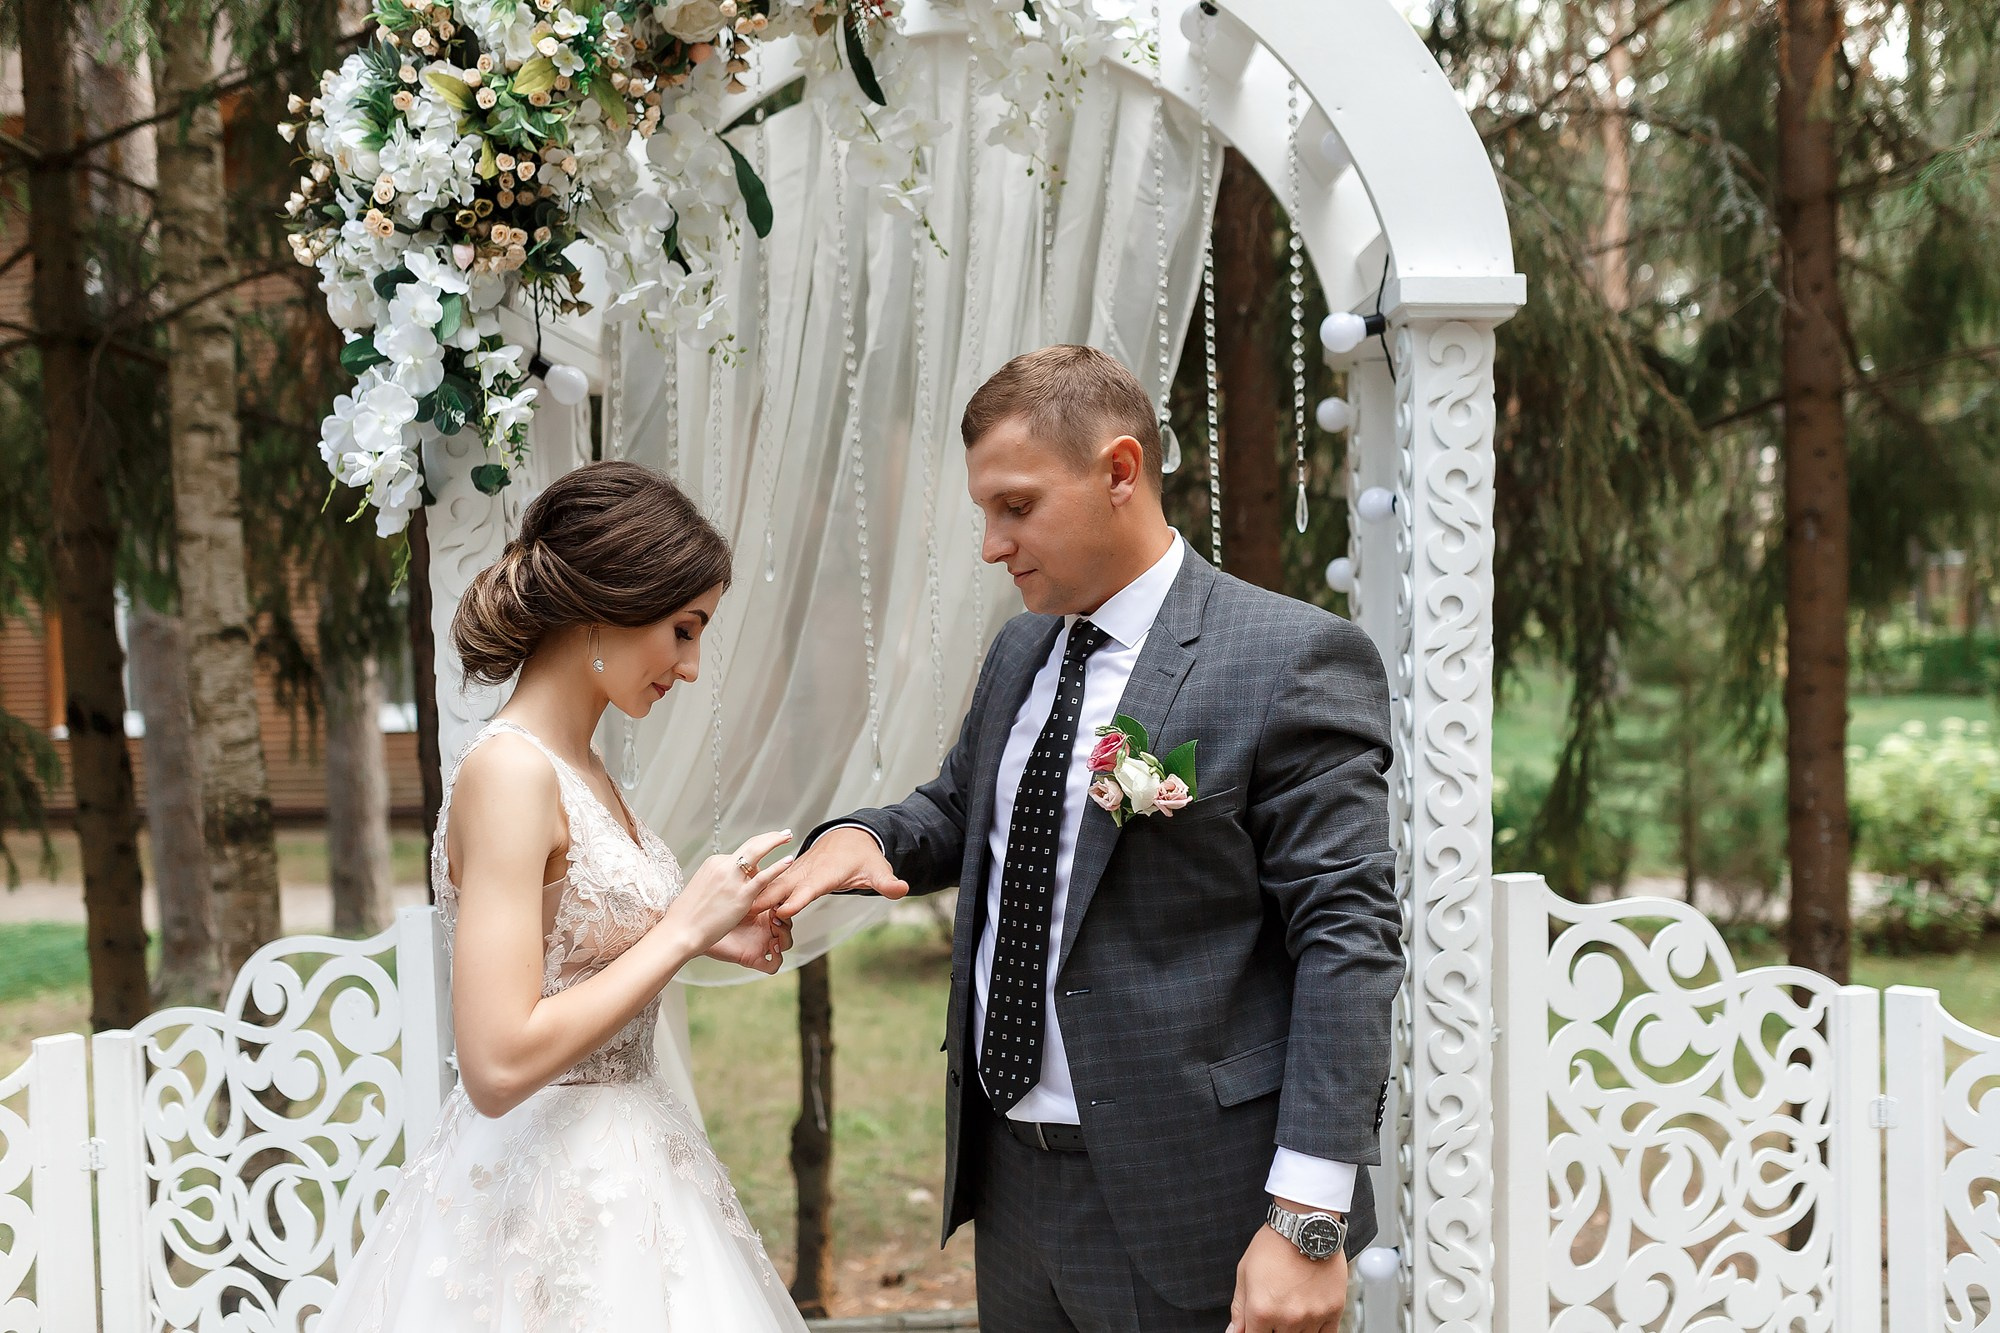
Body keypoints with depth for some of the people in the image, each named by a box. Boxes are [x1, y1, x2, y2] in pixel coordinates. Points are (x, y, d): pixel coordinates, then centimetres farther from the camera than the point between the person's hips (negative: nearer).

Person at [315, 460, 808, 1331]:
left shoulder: (576, 766, 7)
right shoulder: (510, 772, -20)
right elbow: (499, 1064, -26)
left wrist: (700, 935, 4)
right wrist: (680, 931, -19)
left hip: (620, 1157, 9)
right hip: (543, 1186, -9)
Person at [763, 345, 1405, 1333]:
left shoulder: (1293, 660, -13)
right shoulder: (1019, 653, 10)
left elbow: (1347, 937, -16)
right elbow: (956, 811, 25)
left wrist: (1308, 1220, -21)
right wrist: (862, 838, 0)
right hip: (1010, 1179, 7)